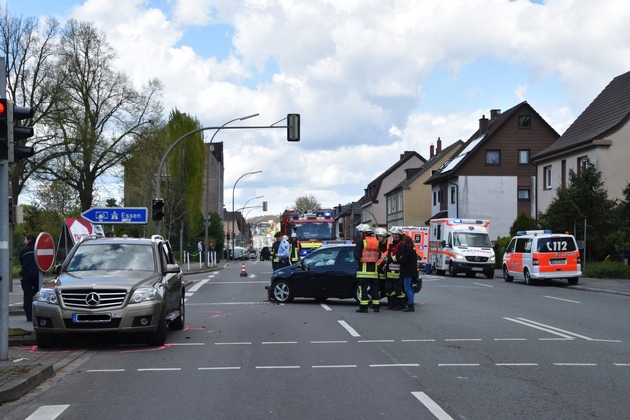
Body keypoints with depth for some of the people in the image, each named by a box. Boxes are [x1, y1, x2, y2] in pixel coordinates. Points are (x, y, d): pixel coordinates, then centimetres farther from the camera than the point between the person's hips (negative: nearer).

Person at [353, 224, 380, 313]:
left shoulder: (361, 242, -9)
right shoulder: (376, 242, 11)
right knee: (374, 287, 10)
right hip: (374, 269, 6)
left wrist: (358, 259, 7)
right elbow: (379, 256, 14)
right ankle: (376, 306, 12)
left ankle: (363, 306, -5)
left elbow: (357, 256, -13)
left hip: (364, 268, -6)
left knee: (363, 288, -3)